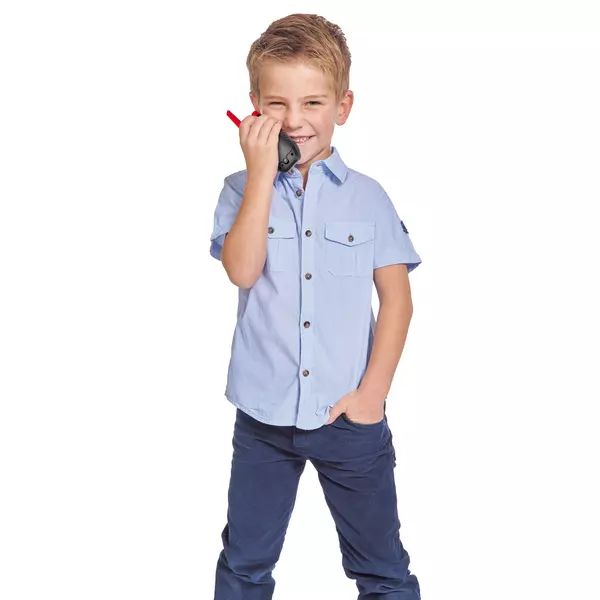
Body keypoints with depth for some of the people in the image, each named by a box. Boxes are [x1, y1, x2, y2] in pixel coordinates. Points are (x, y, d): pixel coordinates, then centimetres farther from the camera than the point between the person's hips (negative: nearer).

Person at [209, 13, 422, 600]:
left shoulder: (367, 197, -2)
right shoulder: (243, 189, -2)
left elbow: (397, 298, -1)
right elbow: (241, 270, -20)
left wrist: (373, 390, -8)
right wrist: (263, 172, -20)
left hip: (349, 415, 0)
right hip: (262, 415, 0)